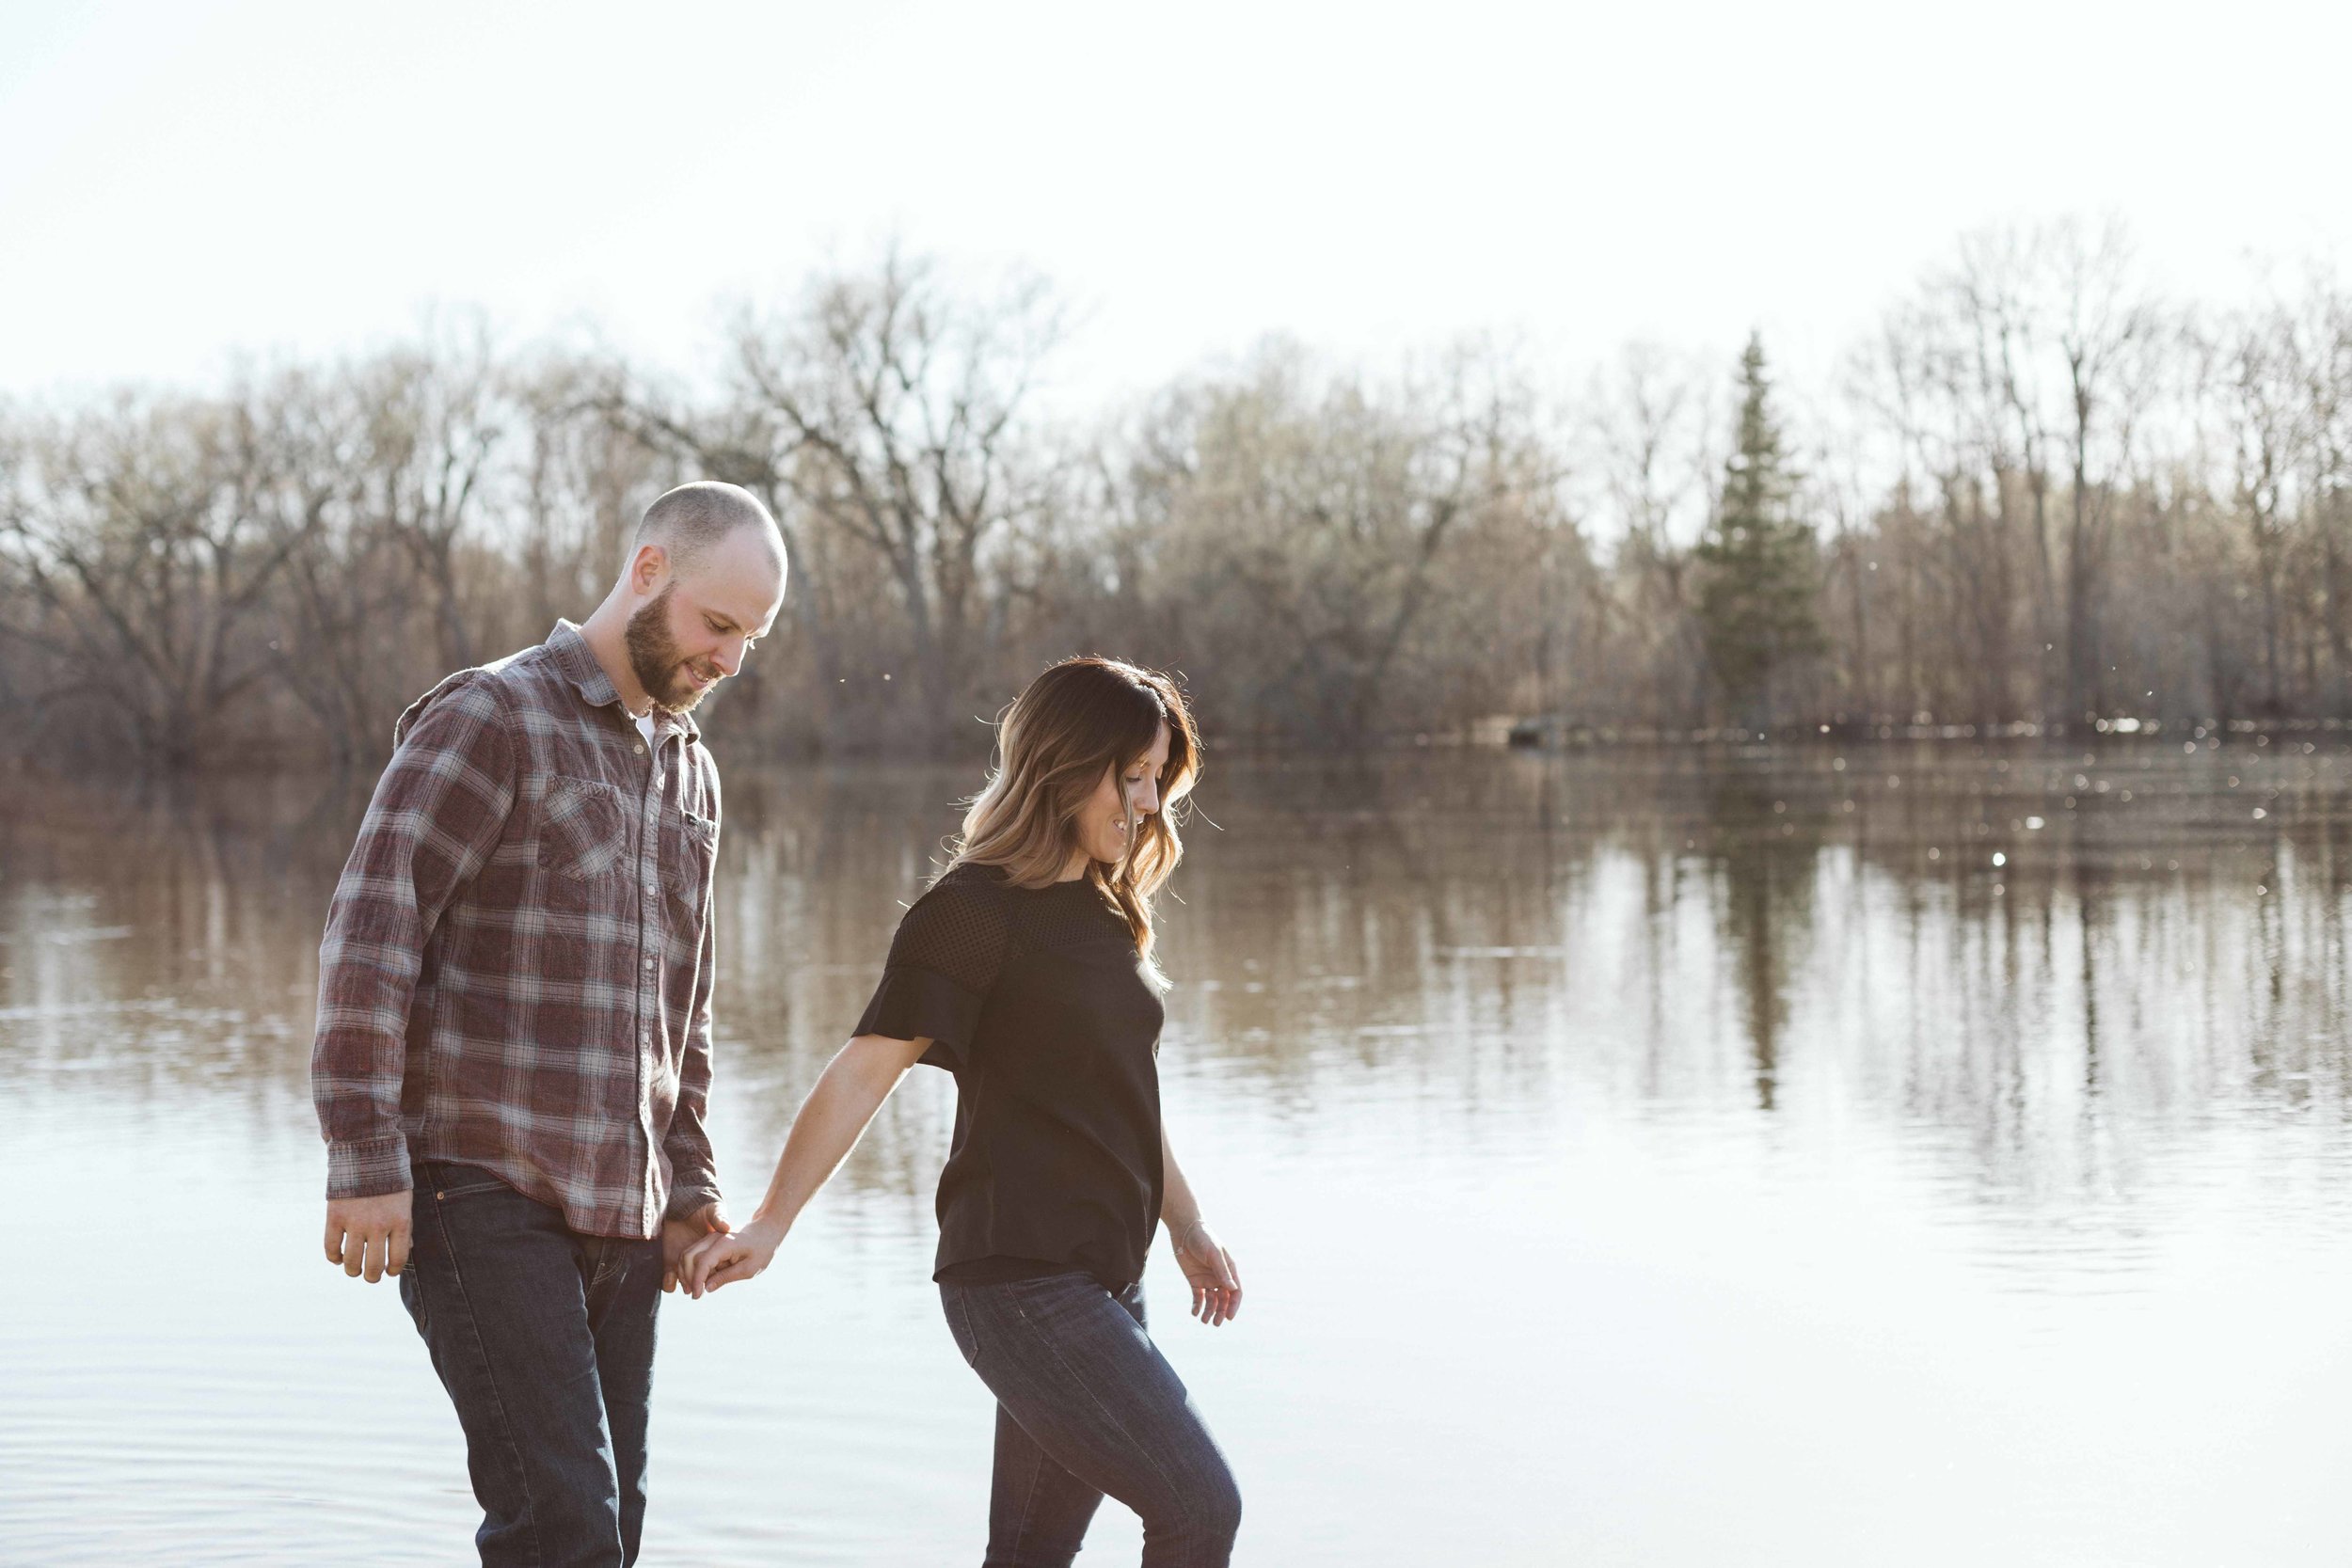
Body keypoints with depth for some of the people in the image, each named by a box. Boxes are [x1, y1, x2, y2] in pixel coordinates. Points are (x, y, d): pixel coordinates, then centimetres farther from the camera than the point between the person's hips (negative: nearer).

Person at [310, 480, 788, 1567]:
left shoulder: (689, 771, 19)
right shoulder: (489, 721, -6)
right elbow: (369, 931, -13)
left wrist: (687, 1182, 22)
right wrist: (365, 1158, -18)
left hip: (620, 1212, 8)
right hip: (483, 1195, -7)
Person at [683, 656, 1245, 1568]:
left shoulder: (1106, 911, 15)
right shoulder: (976, 910, -10)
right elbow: (866, 1069, -15)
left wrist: (1187, 1231, 30)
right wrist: (769, 1225, -21)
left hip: (1101, 1278, 8)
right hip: (1020, 1280, -8)